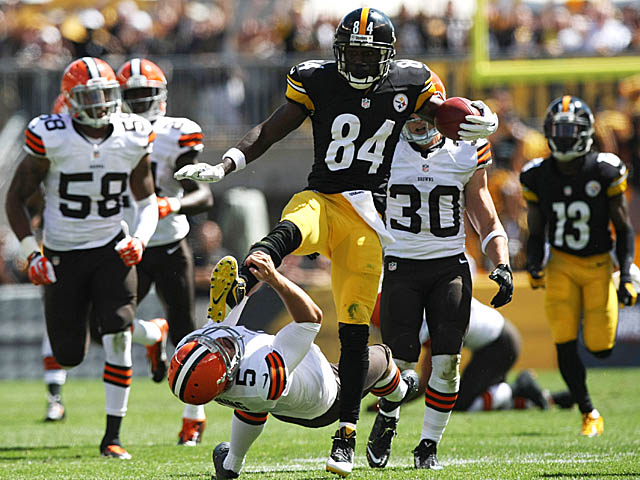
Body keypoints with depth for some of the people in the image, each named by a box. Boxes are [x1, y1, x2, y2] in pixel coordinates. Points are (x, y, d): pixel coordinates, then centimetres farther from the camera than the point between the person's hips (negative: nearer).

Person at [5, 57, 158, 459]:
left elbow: (148, 200, 8)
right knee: (69, 356, 2)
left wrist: (140, 239, -11)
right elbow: (16, 198, -4)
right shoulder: (51, 138, -14)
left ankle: (113, 436, -8)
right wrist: (31, 252, -13)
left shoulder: (133, 138, -5)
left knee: (118, 338, -17)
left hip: (112, 250, 1)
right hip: (62, 255, -1)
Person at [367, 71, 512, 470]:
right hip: (401, 268, -1)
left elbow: (488, 223, 10)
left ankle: (429, 446, 8)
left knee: (447, 362, -9)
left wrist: (502, 266, 0)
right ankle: (386, 420, 25)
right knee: (401, 362, -8)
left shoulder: (465, 157, 5)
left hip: (450, 267, 1)